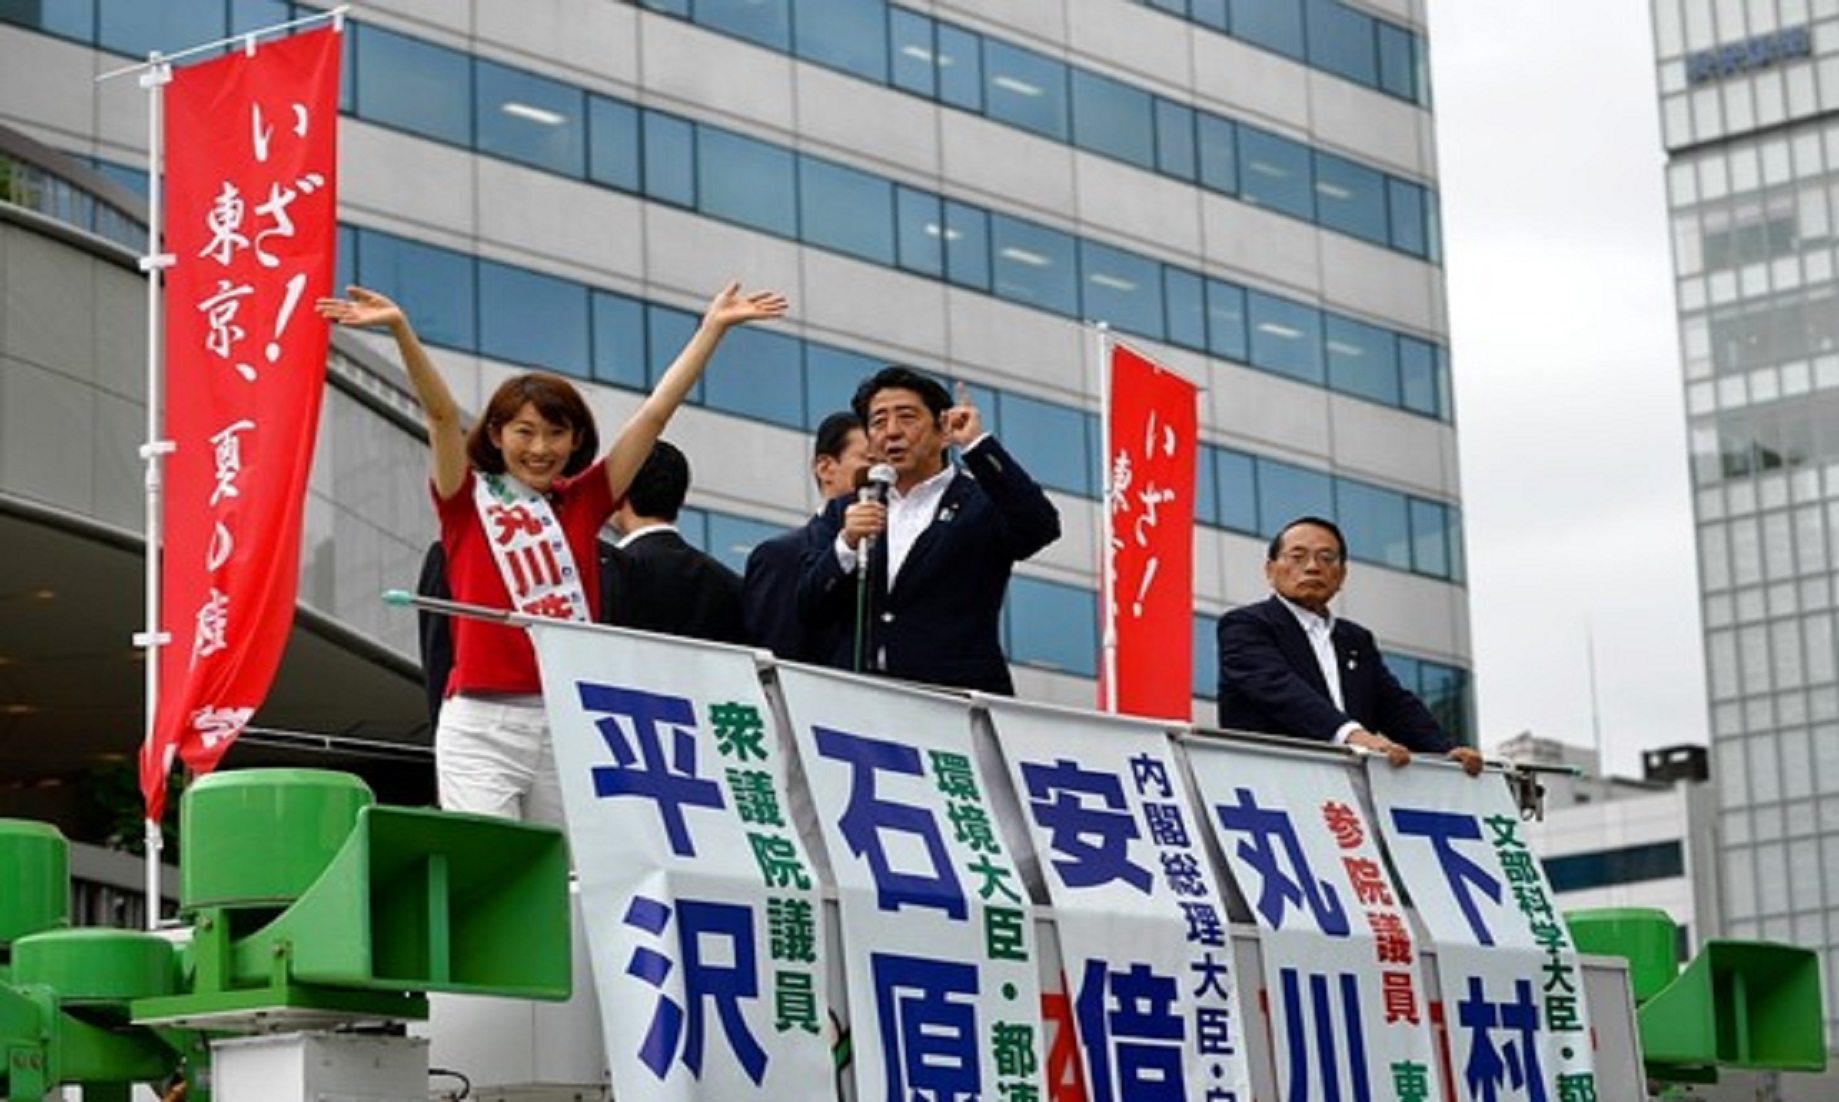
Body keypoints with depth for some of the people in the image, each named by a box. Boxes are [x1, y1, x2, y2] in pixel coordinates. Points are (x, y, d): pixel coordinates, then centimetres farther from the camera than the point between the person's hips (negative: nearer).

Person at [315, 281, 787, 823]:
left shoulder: (582, 503, 13)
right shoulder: (468, 501, 6)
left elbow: (655, 412, 13)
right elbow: (441, 412, -8)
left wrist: (713, 327, 12)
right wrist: (401, 330, -20)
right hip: (483, 723, -3)